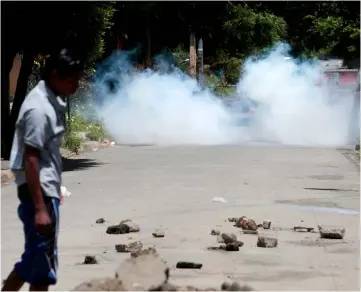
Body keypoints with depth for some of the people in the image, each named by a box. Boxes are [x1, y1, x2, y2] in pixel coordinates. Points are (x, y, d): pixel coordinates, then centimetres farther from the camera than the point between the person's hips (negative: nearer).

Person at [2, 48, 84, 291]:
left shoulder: (52, 102, 11)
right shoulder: (39, 108, -18)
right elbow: (30, 160, -22)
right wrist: (40, 208, -24)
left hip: (47, 191, 10)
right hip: (40, 194, -10)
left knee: (34, 260, 15)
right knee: (43, 265, -3)